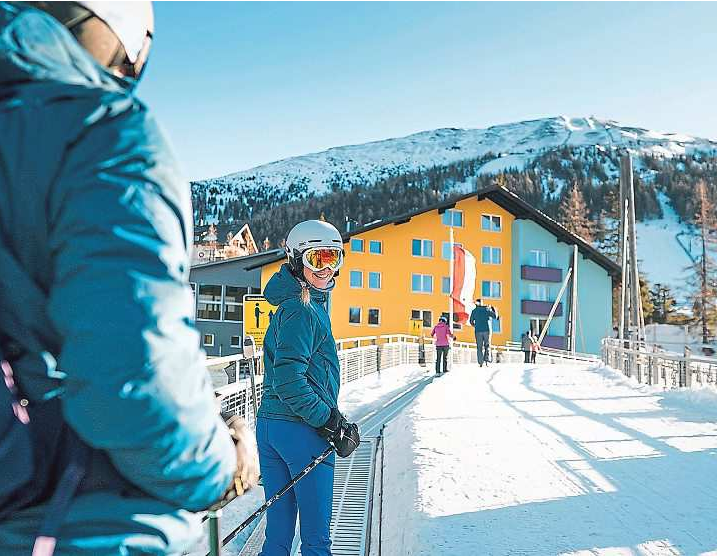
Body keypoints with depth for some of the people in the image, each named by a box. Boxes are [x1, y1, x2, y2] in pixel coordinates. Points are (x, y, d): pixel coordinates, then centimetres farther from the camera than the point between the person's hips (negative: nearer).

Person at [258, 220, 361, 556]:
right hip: (302, 430, -9)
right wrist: (328, 421, -16)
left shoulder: (298, 301, 11)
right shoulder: (304, 310, -14)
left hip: (268, 424, 9)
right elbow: (288, 377, -21)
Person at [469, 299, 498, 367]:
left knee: (480, 347, 5)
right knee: (487, 345, 11)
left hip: (478, 331, 1)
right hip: (487, 330, -1)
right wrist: (494, 309, 15)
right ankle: (487, 358, -7)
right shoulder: (487, 309, 1)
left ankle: (480, 362, 0)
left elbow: (471, 321, 10)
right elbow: (495, 316, -1)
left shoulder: (474, 311, 5)